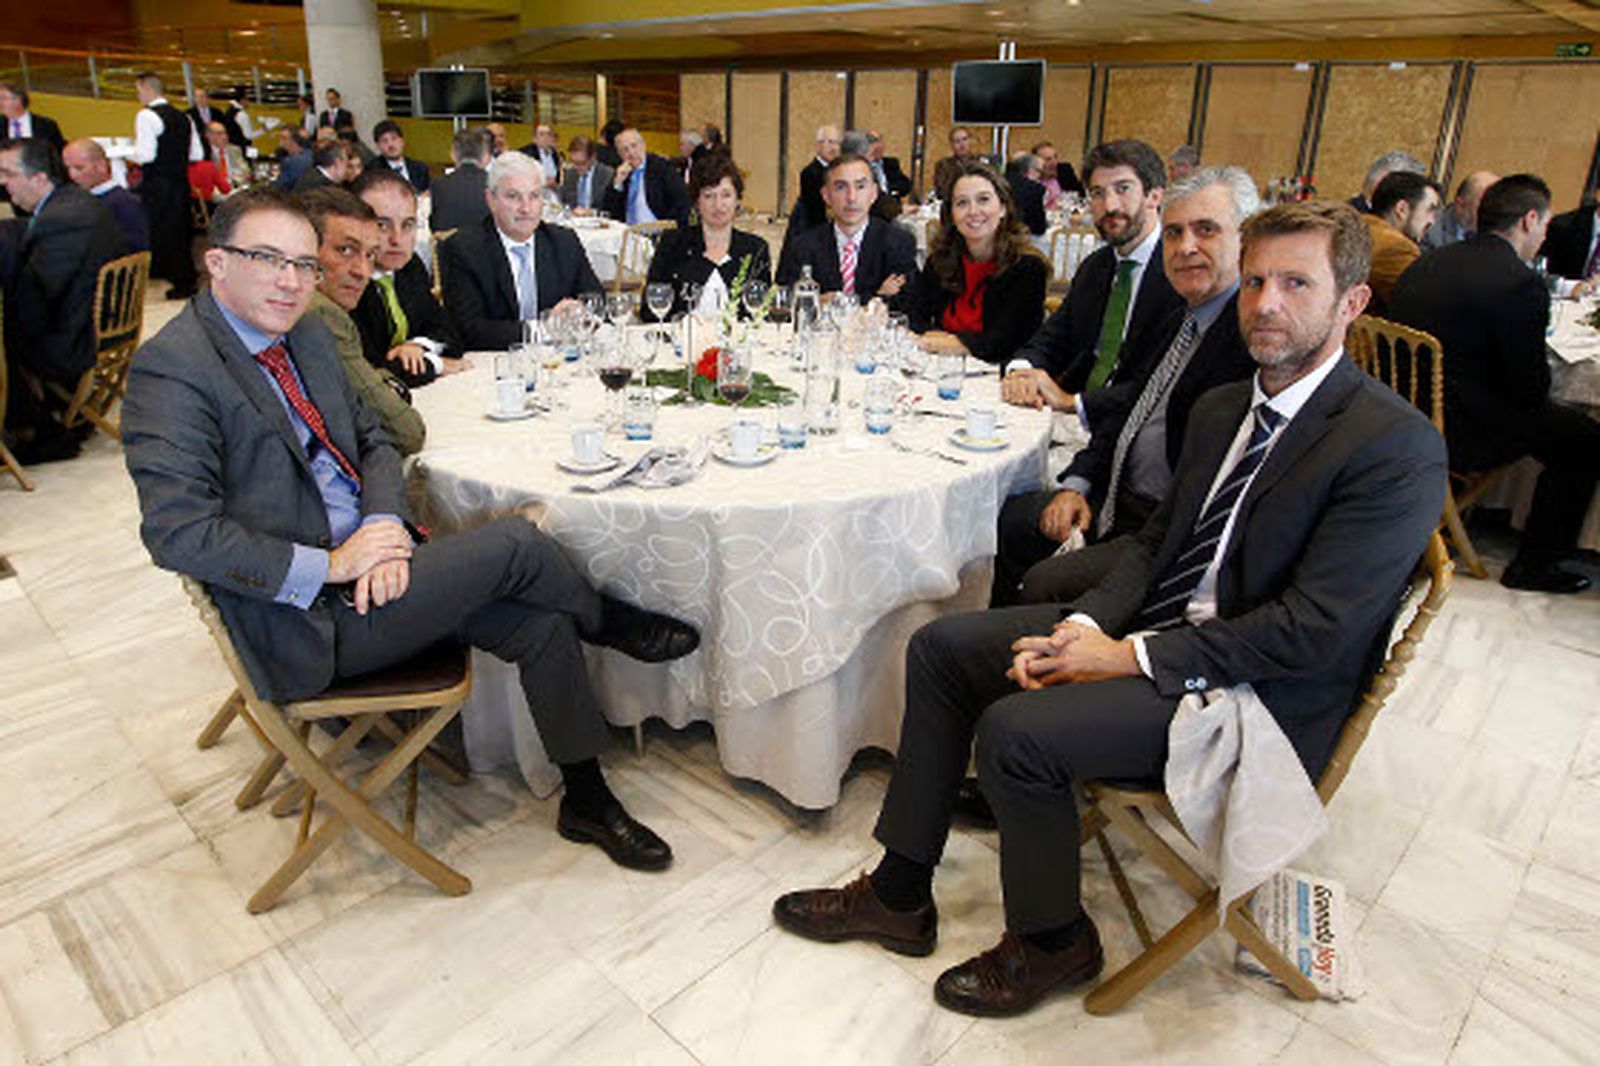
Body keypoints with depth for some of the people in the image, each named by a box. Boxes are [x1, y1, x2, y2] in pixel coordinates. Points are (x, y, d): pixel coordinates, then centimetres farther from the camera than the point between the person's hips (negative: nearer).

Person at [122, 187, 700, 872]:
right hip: (305, 622, -7)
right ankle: (612, 624, 13)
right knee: (513, 543, -19)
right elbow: (179, 533, -20)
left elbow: (372, 442, 13)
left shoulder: (306, 337, 10)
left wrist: (385, 529, -8)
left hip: (366, 567, 8)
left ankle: (587, 801, 10)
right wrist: (329, 565, -23)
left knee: (541, 623, -6)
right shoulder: (171, 368, -14)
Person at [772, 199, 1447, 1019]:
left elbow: (1312, 630, -22)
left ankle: (1052, 940, 6)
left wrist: (1129, 657, -21)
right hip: (1158, 624, 8)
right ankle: (899, 893, 10)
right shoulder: (1222, 409, 10)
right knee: (942, 646, 0)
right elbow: (1159, 541, 12)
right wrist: (1087, 624, -7)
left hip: (1257, 693, -8)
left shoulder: (1397, 446, -16)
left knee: (1017, 731, -25)